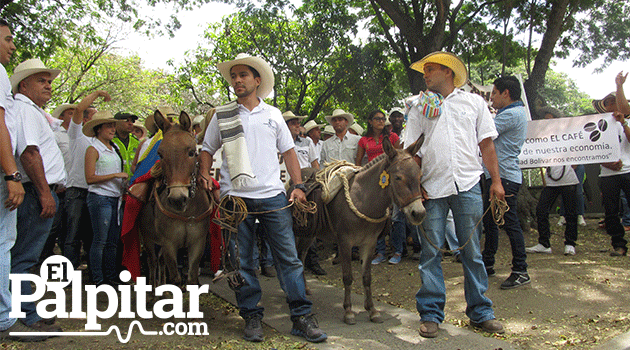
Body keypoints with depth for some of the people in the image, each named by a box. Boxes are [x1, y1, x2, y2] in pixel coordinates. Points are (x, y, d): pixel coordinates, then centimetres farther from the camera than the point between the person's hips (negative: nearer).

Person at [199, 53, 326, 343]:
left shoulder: (273, 114, 12)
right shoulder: (222, 115, 9)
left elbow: (288, 151, 14)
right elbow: (207, 150, 15)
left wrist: (298, 185, 4)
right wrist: (204, 175, -4)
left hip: (273, 196, 1)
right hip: (236, 197, 0)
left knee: (288, 257, 0)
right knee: (242, 262, 4)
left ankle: (302, 317, 8)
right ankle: (252, 317, 18)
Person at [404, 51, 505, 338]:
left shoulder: (474, 102, 13)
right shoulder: (419, 106, 13)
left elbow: (486, 144, 10)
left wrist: (496, 181, 2)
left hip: (468, 185, 0)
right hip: (431, 186, 0)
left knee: (472, 252, 5)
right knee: (430, 252, 1)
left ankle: (481, 313, 16)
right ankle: (431, 314, 11)